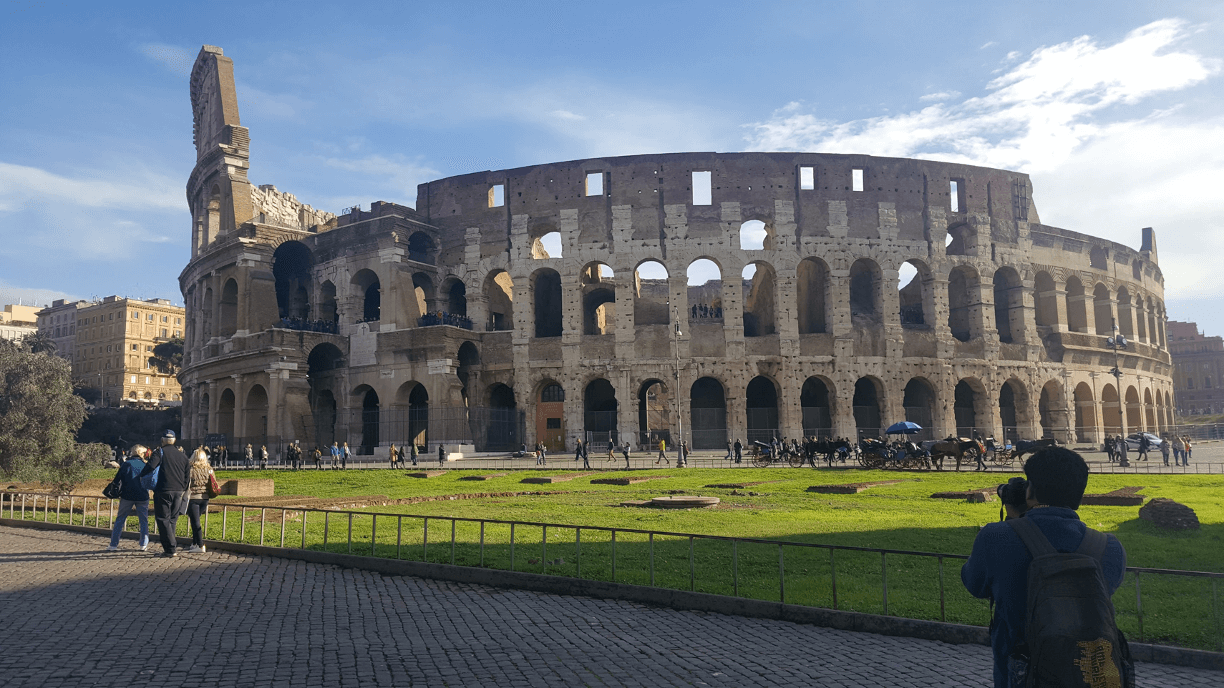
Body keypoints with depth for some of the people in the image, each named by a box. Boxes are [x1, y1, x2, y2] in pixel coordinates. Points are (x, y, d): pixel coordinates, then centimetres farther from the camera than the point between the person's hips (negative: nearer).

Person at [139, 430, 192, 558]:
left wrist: (140, 475, -1)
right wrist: (183, 491, 22)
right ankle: (171, 545, 18)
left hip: (164, 491, -5)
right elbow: (187, 476, 14)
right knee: (172, 520, 15)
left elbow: (150, 467, -19)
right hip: (179, 492, 5)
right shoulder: (182, 455, 13)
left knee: (163, 520, 1)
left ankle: (171, 549, -3)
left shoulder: (160, 453, -2)